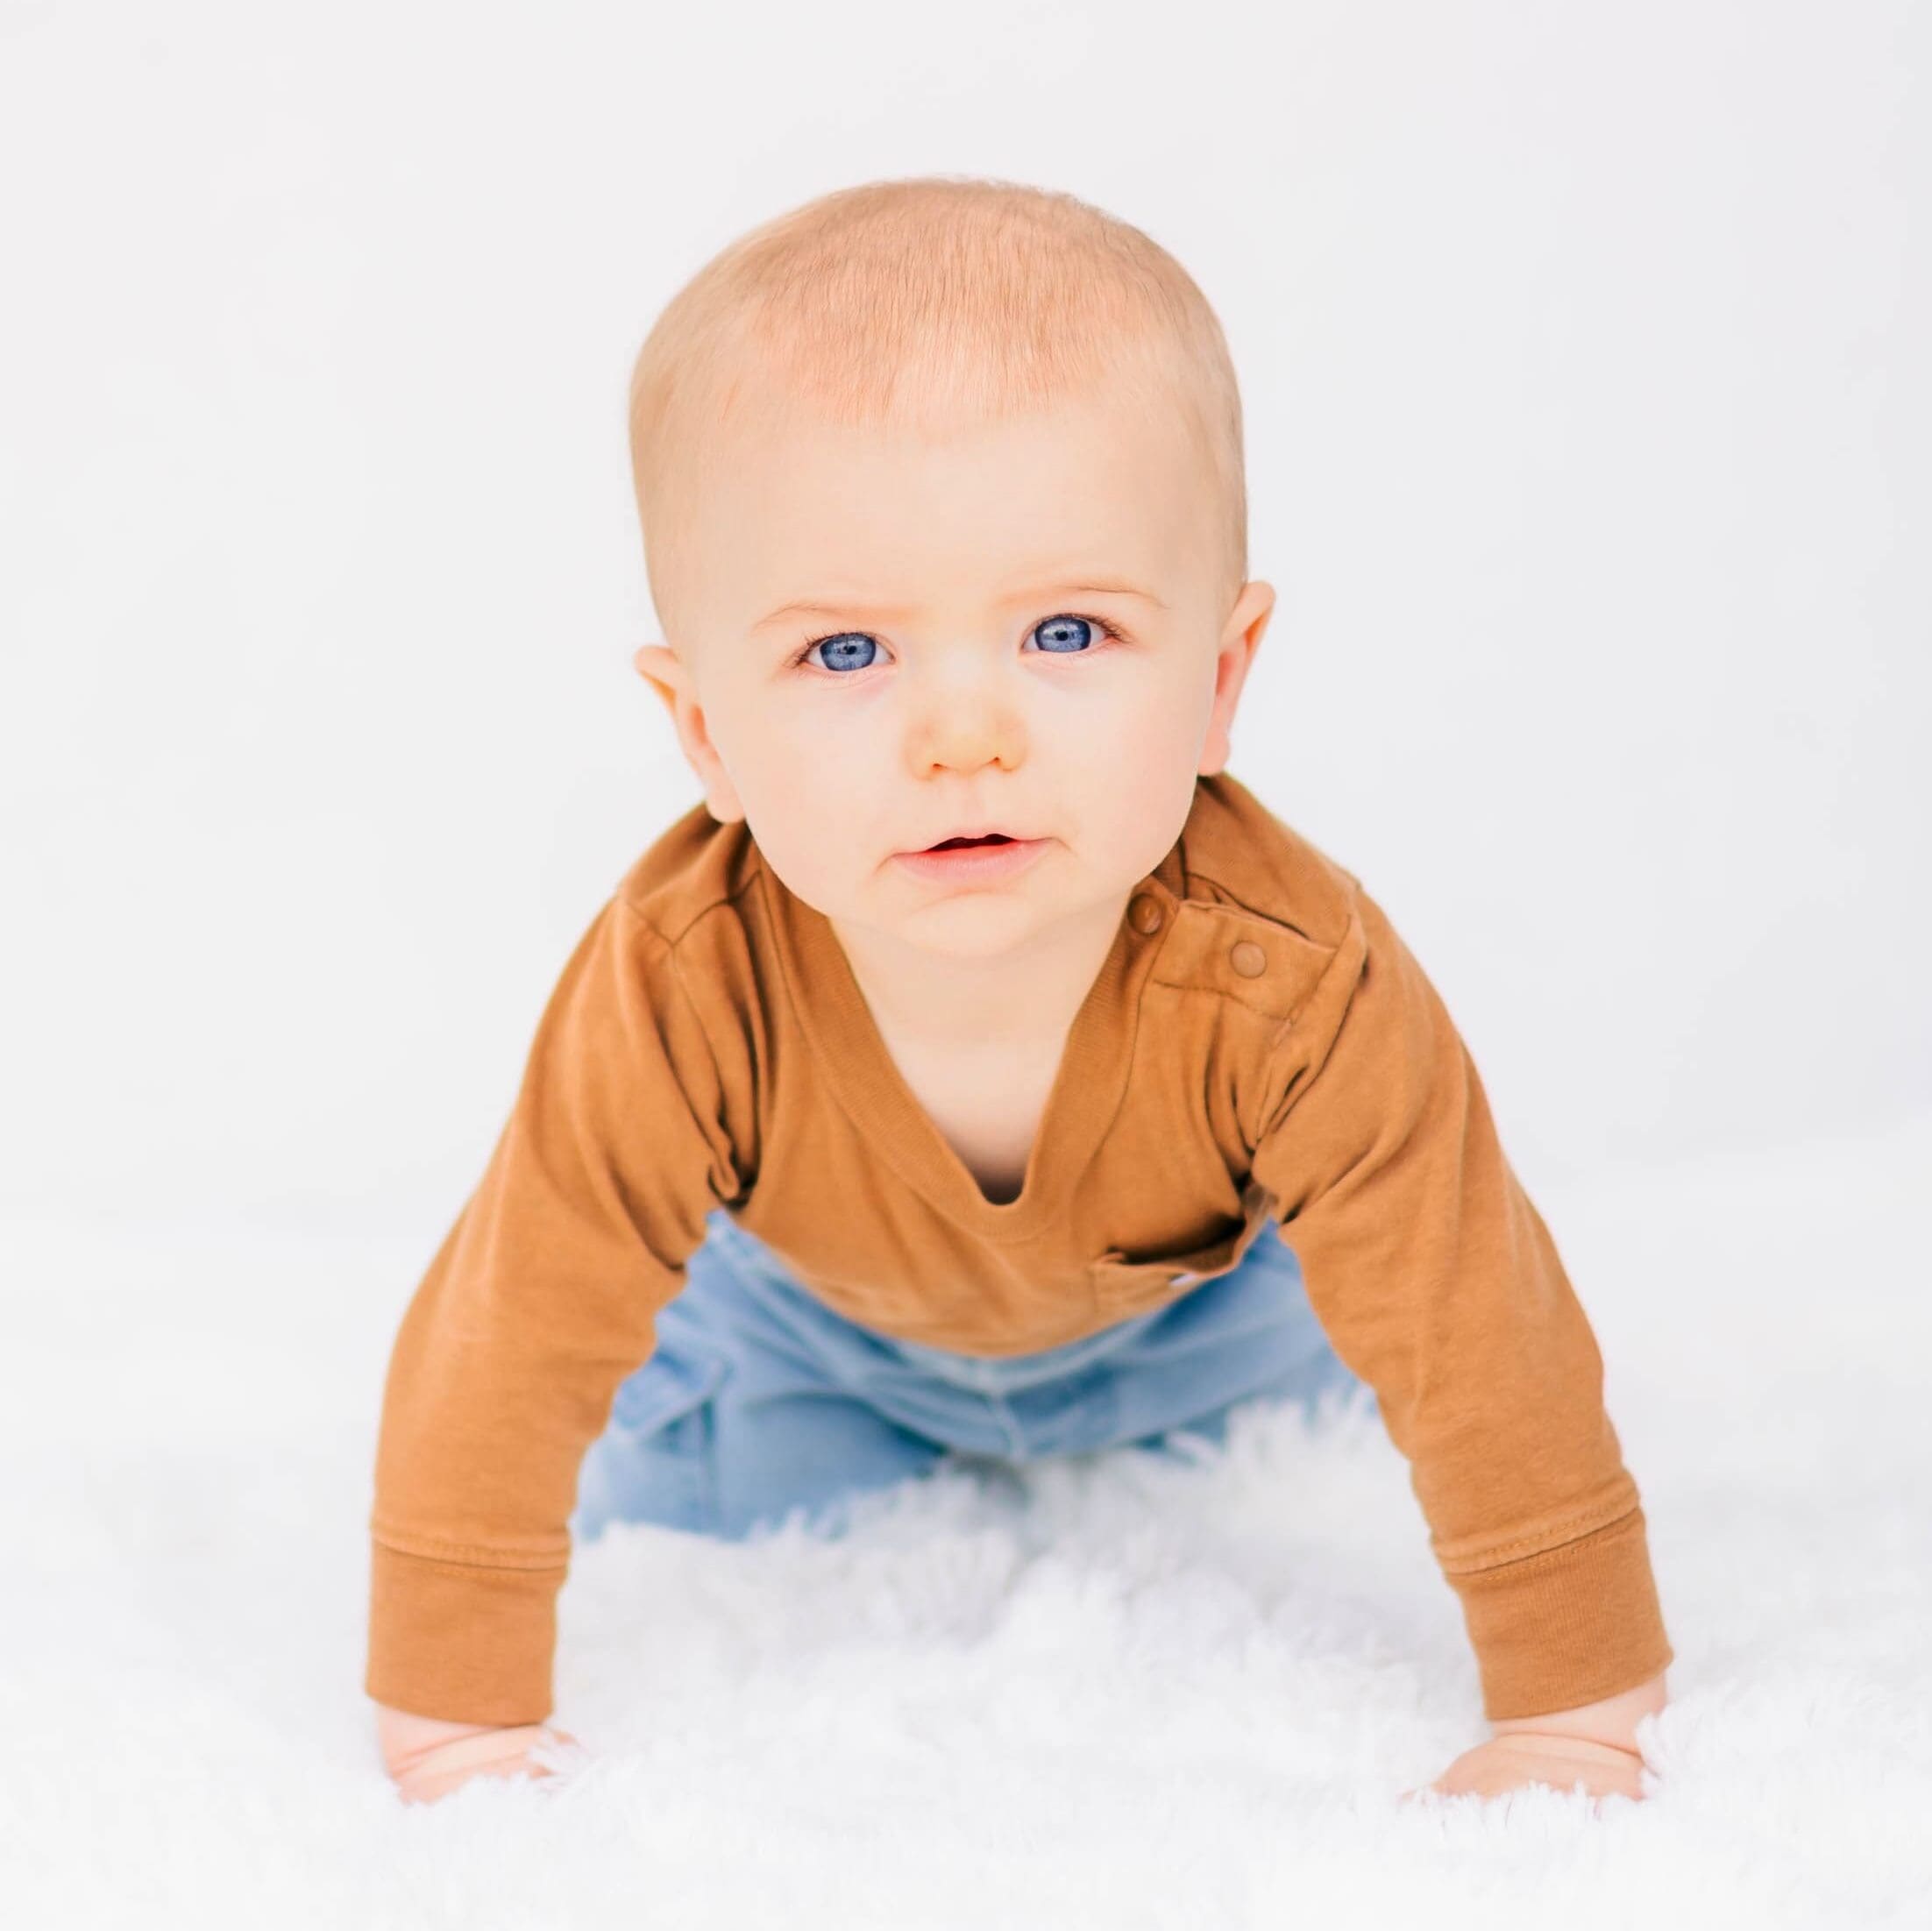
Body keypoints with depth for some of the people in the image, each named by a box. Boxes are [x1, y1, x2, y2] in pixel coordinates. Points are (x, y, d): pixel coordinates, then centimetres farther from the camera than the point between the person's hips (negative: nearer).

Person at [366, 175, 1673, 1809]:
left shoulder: (1289, 986, -45)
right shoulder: (681, 997, -45)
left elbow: (1485, 1353, -34)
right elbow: (501, 1364, -34)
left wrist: (1569, 1728, -30)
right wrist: (462, 1743, -29)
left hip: (1184, 1295, 1)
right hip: (806, 1310, 0)